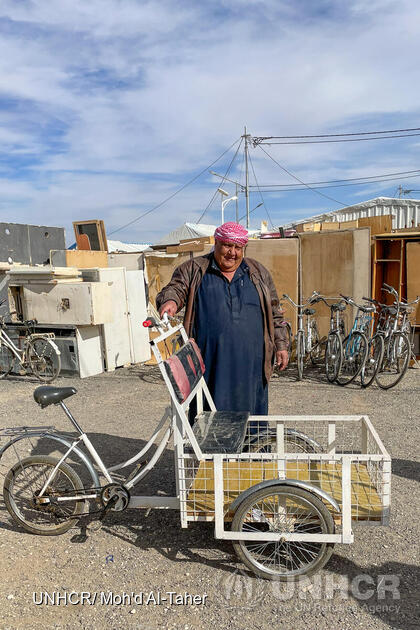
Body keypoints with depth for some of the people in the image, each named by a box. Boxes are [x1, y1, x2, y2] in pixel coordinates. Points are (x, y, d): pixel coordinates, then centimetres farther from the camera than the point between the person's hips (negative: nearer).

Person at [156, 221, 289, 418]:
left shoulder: (258, 272, 14)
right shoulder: (193, 270, 8)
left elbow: (273, 312, 16)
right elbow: (175, 288, -3)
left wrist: (281, 345, 12)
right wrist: (171, 301, -27)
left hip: (250, 364, 2)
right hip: (210, 363, -2)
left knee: (250, 409, 9)